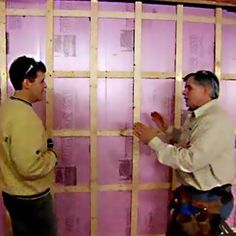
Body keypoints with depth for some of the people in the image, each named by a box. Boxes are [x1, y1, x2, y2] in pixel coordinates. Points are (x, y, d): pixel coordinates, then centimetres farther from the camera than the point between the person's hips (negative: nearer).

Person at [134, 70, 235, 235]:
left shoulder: (216, 120, -25)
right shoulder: (196, 116, 6)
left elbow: (191, 160, -32)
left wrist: (153, 141, -26)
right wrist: (167, 129, 11)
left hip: (208, 201, -9)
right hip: (189, 194, 9)